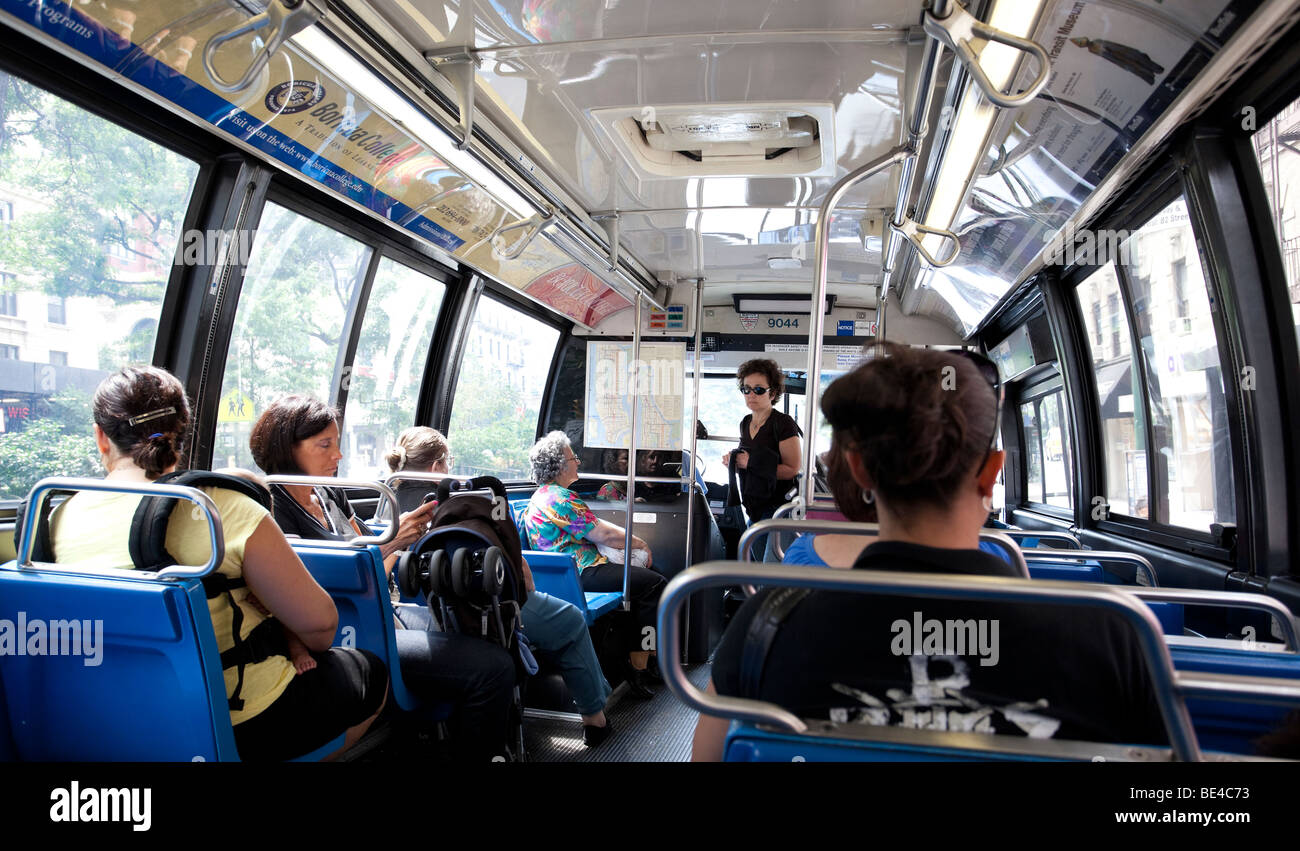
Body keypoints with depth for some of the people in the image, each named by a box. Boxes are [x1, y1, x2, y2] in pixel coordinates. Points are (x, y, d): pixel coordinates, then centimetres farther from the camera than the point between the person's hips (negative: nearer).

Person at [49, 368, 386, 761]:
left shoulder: (61, 519, -4)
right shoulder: (224, 509, -22)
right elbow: (319, 621, -19)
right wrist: (307, 648, 5)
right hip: (243, 728, -6)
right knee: (371, 671, 20)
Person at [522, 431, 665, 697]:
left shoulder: (542, 495, 17)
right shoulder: (561, 498, -17)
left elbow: (594, 524, 19)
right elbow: (604, 535, -15)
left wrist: (630, 538, 10)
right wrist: (639, 543, 1)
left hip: (565, 569, 11)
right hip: (582, 573, -11)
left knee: (646, 577, 16)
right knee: (655, 584, -12)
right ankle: (638, 669, -9)